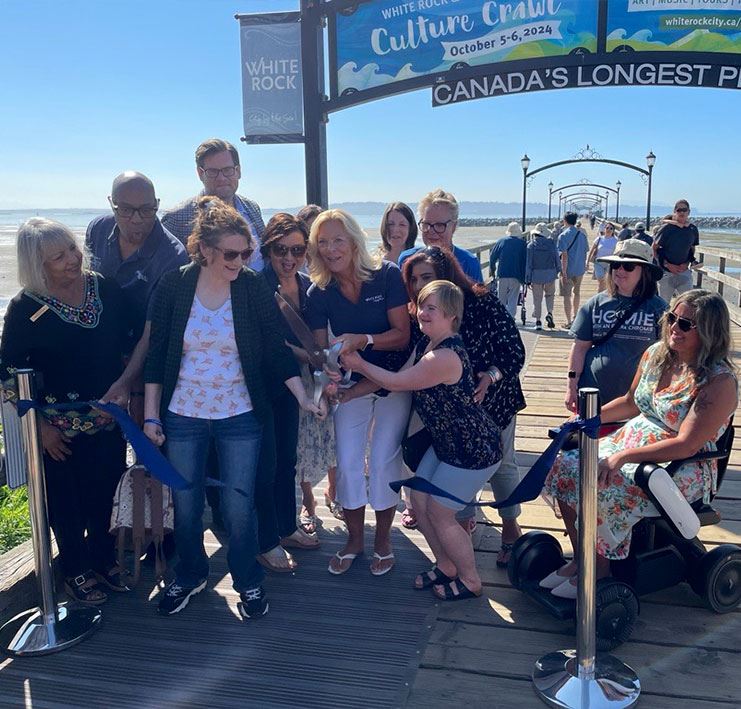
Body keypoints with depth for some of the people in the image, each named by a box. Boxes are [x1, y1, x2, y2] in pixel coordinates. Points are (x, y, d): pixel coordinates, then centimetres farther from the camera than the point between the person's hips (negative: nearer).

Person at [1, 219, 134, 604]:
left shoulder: (106, 288, -4)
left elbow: (129, 343, 7)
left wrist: (127, 386, -2)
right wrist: (40, 425, -9)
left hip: (109, 416, 3)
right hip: (61, 427, -3)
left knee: (104, 493, 16)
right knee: (66, 500, 13)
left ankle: (103, 558, 38)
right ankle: (76, 570, 33)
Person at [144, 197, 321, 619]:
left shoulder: (255, 288, -8)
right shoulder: (173, 287, -6)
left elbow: (277, 350, -4)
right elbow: (156, 355, -1)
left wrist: (304, 398, -13)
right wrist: (151, 415, -1)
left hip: (240, 416, -1)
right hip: (183, 415, 1)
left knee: (240, 505, 4)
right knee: (186, 503, 14)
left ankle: (249, 581, 26)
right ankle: (191, 575, 37)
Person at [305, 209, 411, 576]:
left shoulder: (387, 275, -17)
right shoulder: (319, 293, -9)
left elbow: (403, 335, -20)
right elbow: (319, 347, -11)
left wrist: (363, 340, -37)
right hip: (352, 382, 3)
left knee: (383, 460, -2)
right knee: (347, 462, 2)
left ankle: (383, 538, 20)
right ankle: (354, 538, 23)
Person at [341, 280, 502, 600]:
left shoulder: (446, 357, -30)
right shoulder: (425, 344, 2)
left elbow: (396, 382, -21)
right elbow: (398, 379, 3)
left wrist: (359, 365, -7)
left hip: (474, 449, -9)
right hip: (446, 442, 9)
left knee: (439, 514, 1)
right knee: (419, 500, 12)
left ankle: (471, 582, 24)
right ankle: (446, 567, 33)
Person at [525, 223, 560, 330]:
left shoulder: (531, 245, -4)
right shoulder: (551, 243, 0)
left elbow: (528, 263, -4)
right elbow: (557, 259, 4)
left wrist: (528, 279, 0)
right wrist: (558, 270, 19)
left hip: (536, 274, -1)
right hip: (550, 273, 1)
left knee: (537, 298, 7)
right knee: (550, 294, 20)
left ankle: (538, 321, 8)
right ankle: (549, 313, -2)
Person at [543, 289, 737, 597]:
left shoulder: (719, 381, -18)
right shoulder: (656, 354, 4)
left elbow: (687, 445, -24)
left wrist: (625, 456, -28)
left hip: (685, 469, -8)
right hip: (631, 440, 8)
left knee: (602, 489, -29)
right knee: (567, 465, -11)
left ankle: (599, 568, -3)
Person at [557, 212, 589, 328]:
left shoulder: (563, 235, -12)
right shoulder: (582, 234, 4)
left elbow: (564, 255, -16)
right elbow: (585, 252, 9)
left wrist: (564, 272, -15)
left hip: (568, 270, -5)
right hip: (580, 269, 5)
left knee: (567, 295, 1)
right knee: (576, 293, 22)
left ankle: (569, 322, -1)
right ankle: (575, 316, 36)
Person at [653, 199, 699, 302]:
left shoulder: (693, 229, 5)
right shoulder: (667, 228, -9)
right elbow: (654, 248, -5)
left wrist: (688, 263, 1)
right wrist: (667, 264, -11)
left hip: (684, 271, 3)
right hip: (666, 272, -3)